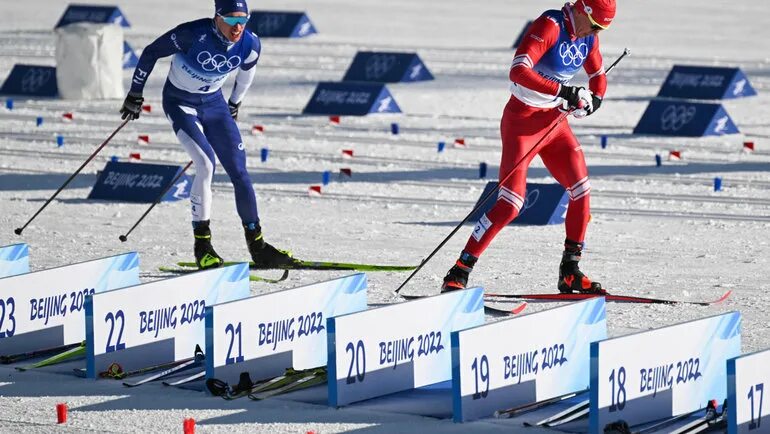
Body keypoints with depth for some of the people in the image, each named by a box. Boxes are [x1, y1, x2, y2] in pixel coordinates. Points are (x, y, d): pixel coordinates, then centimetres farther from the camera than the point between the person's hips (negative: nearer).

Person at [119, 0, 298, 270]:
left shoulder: (250, 45, -15)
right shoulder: (195, 34, -29)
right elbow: (151, 53, -14)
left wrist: (235, 104, 23)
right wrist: (135, 93, -5)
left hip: (214, 103, 5)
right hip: (180, 103, -5)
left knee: (239, 171, -2)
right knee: (206, 164, -23)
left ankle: (257, 247, 7)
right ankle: (202, 245, -15)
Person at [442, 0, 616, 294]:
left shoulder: (588, 36, 3)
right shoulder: (550, 26, -21)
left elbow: (598, 77, 18)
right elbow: (518, 72, -33)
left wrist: (594, 99, -5)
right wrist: (565, 93, -37)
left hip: (554, 122, 8)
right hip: (522, 122, -8)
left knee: (581, 191, 2)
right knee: (510, 204, -15)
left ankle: (570, 273, 13)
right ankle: (458, 274, -10)